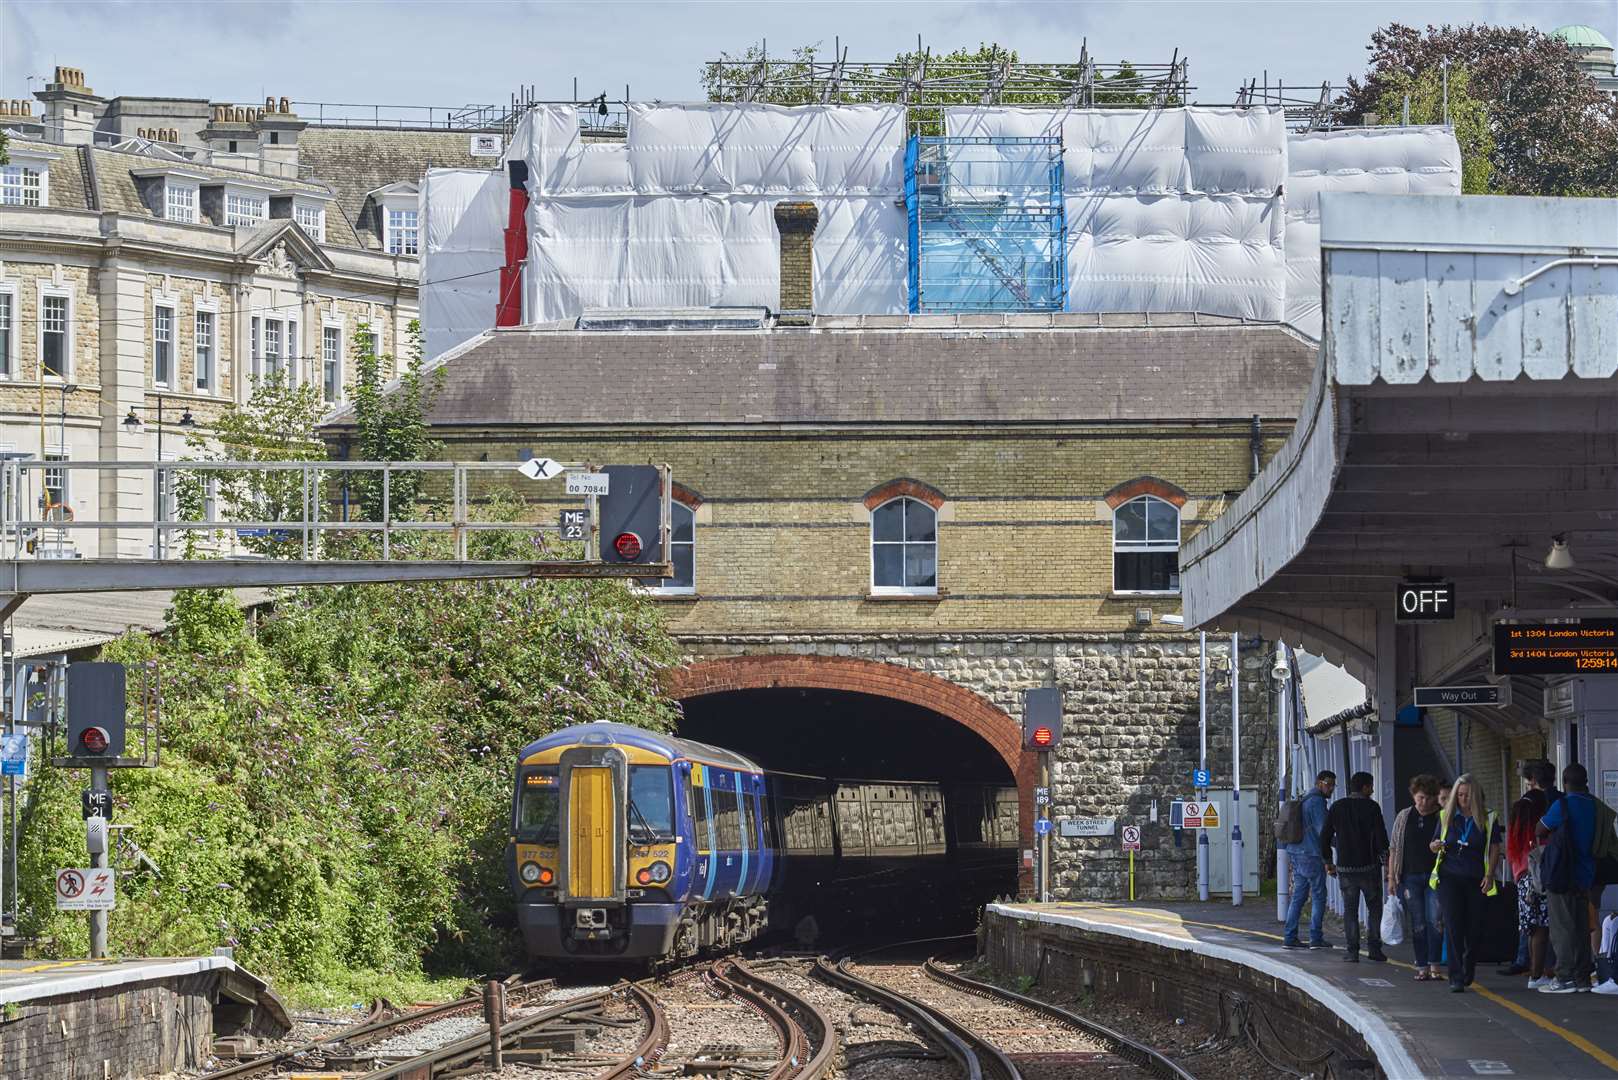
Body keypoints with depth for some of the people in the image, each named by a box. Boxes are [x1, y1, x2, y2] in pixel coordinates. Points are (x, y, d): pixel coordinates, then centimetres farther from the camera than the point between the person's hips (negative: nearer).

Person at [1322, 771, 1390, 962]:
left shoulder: (1338, 807, 4)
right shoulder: (1371, 807, -6)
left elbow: (1325, 836, 7)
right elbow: (1380, 836, -10)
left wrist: (1327, 861, 15)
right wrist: (1386, 859, -2)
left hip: (1345, 867, 2)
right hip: (1369, 867, -2)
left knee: (1349, 910, 7)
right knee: (1374, 907, 9)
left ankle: (1351, 951, 0)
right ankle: (1374, 949, 4)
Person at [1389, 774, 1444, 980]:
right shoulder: (1404, 818, 8)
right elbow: (1394, 849, 11)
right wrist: (1391, 877, 5)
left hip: (1434, 876, -2)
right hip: (1410, 876, 2)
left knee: (1434, 921, -10)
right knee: (1418, 925, 3)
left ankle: (1434, 967, -5)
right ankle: (1422, 968, 7)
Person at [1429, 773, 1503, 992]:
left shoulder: (1488, 819, 3)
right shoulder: (1446, 816, 7)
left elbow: (1495, 849, 3)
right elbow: (1435, 846, 13)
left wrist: (1490, 875, -9)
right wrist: (1435, 846, -11)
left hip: (1476, 881, 0)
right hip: (1450, 877, 0)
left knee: (1474, 929, 4)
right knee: (1453, 927, -9)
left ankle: (1468, 971, 28)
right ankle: (1456, 977, -10)